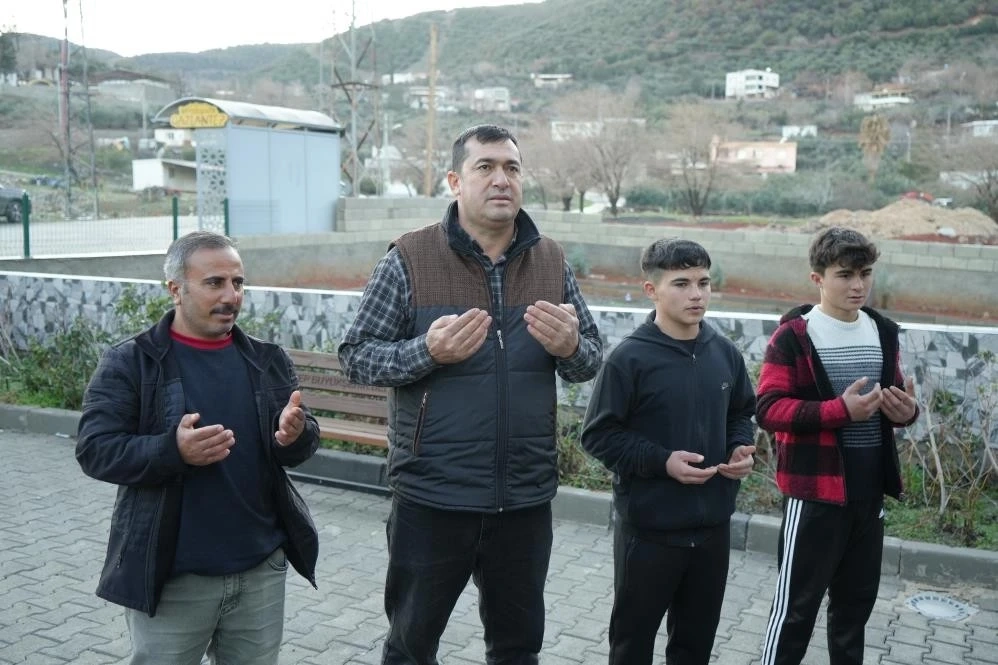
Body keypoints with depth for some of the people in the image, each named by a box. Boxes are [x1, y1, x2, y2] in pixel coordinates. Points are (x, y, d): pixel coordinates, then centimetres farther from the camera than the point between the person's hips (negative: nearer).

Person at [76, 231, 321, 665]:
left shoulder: (267, 361, 5)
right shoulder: (128, 363, -7)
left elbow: (306, 442, 5)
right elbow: (94, 450, -12)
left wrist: (295, 436, -19)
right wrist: (172, 450, -29)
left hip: (262, 569, 4)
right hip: (171, 577, -3)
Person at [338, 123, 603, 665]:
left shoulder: (551, 261, 3)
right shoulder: (409, 259, -8)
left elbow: (592, 360, 7)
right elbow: (355, 356, -7)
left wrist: (570, 346, -16)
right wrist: (427, 351, -24)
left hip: (526, 498, 3)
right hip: (432, 497, -3)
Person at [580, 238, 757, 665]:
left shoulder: (725, 353, 2)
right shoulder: (630, 358, -15)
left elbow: (741, 413, 17)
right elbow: (598, 436, -13)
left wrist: (741, 450, -3)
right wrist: (662, 461, -22)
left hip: (712, 524, 5)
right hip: (648, 527, -5)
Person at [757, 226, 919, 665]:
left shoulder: (883, 332, 8)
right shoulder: (793, 336, -11)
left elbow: (893, 399, 19)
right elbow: (769, 409, -16)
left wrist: (906, 411, -5)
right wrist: (840, 409, -26)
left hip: (869, 490, 6)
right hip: (815, 490, -6)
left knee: (857, 600, 19)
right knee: (797, 604, 4)